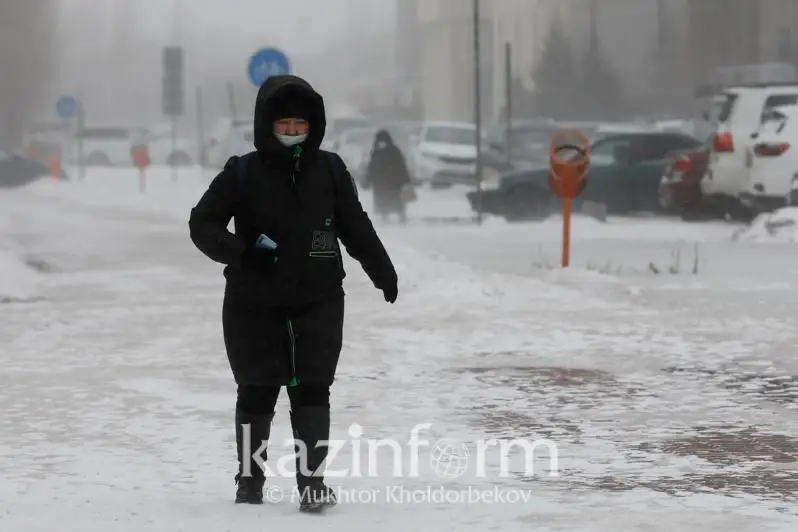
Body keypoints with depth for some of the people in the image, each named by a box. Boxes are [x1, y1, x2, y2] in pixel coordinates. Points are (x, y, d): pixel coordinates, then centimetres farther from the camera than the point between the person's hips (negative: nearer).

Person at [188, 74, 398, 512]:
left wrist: (383, 271, 17)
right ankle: (250, 479, 22)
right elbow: (202, 224, -5)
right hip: (254, 302, -1)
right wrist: (242, 251, -21)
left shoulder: (329, 170, 3)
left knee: (312, 389, -5)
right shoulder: (243, 173, -6)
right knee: (257, 390, 8)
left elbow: (356, 228, 13)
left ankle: (312, 480, -4)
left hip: (318, 299, 1)